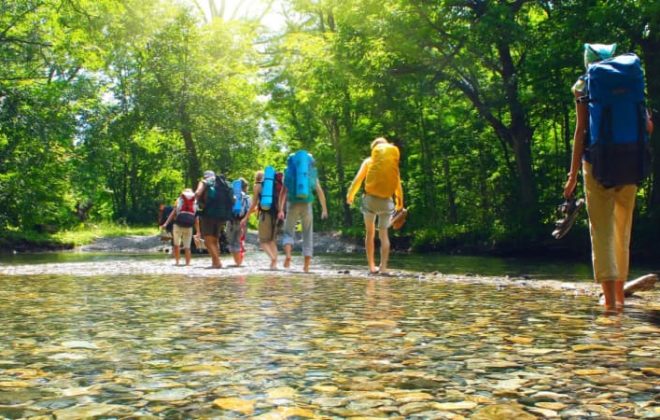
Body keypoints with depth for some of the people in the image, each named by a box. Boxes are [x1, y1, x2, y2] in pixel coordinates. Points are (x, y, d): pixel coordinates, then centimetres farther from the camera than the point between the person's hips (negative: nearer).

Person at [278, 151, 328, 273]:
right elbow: (320, 192, 12)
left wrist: (281, 210, -2)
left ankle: (287, 255, -17)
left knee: (288, 233, 11)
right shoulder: (312, 173, 12)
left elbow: (283, 192, 1)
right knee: (308, 235, 10)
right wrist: (324, 209, 19)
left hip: (292, 205, -1)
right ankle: (306, 266, 4)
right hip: (306, 205, 1)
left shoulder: (289, 173, 9)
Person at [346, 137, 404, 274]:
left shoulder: (368, 161, 5)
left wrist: (350, 194, 7)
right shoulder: (393, 162, 8)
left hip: (370, 199, -1)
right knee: (384, 234, 6)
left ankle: (372, 266, 8)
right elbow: (398, 183, 8)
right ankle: (383, 267, -3)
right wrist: (400, 201, 19)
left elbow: (358, 178, -2)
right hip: (386, 201, 1)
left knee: (369, 233, 12)